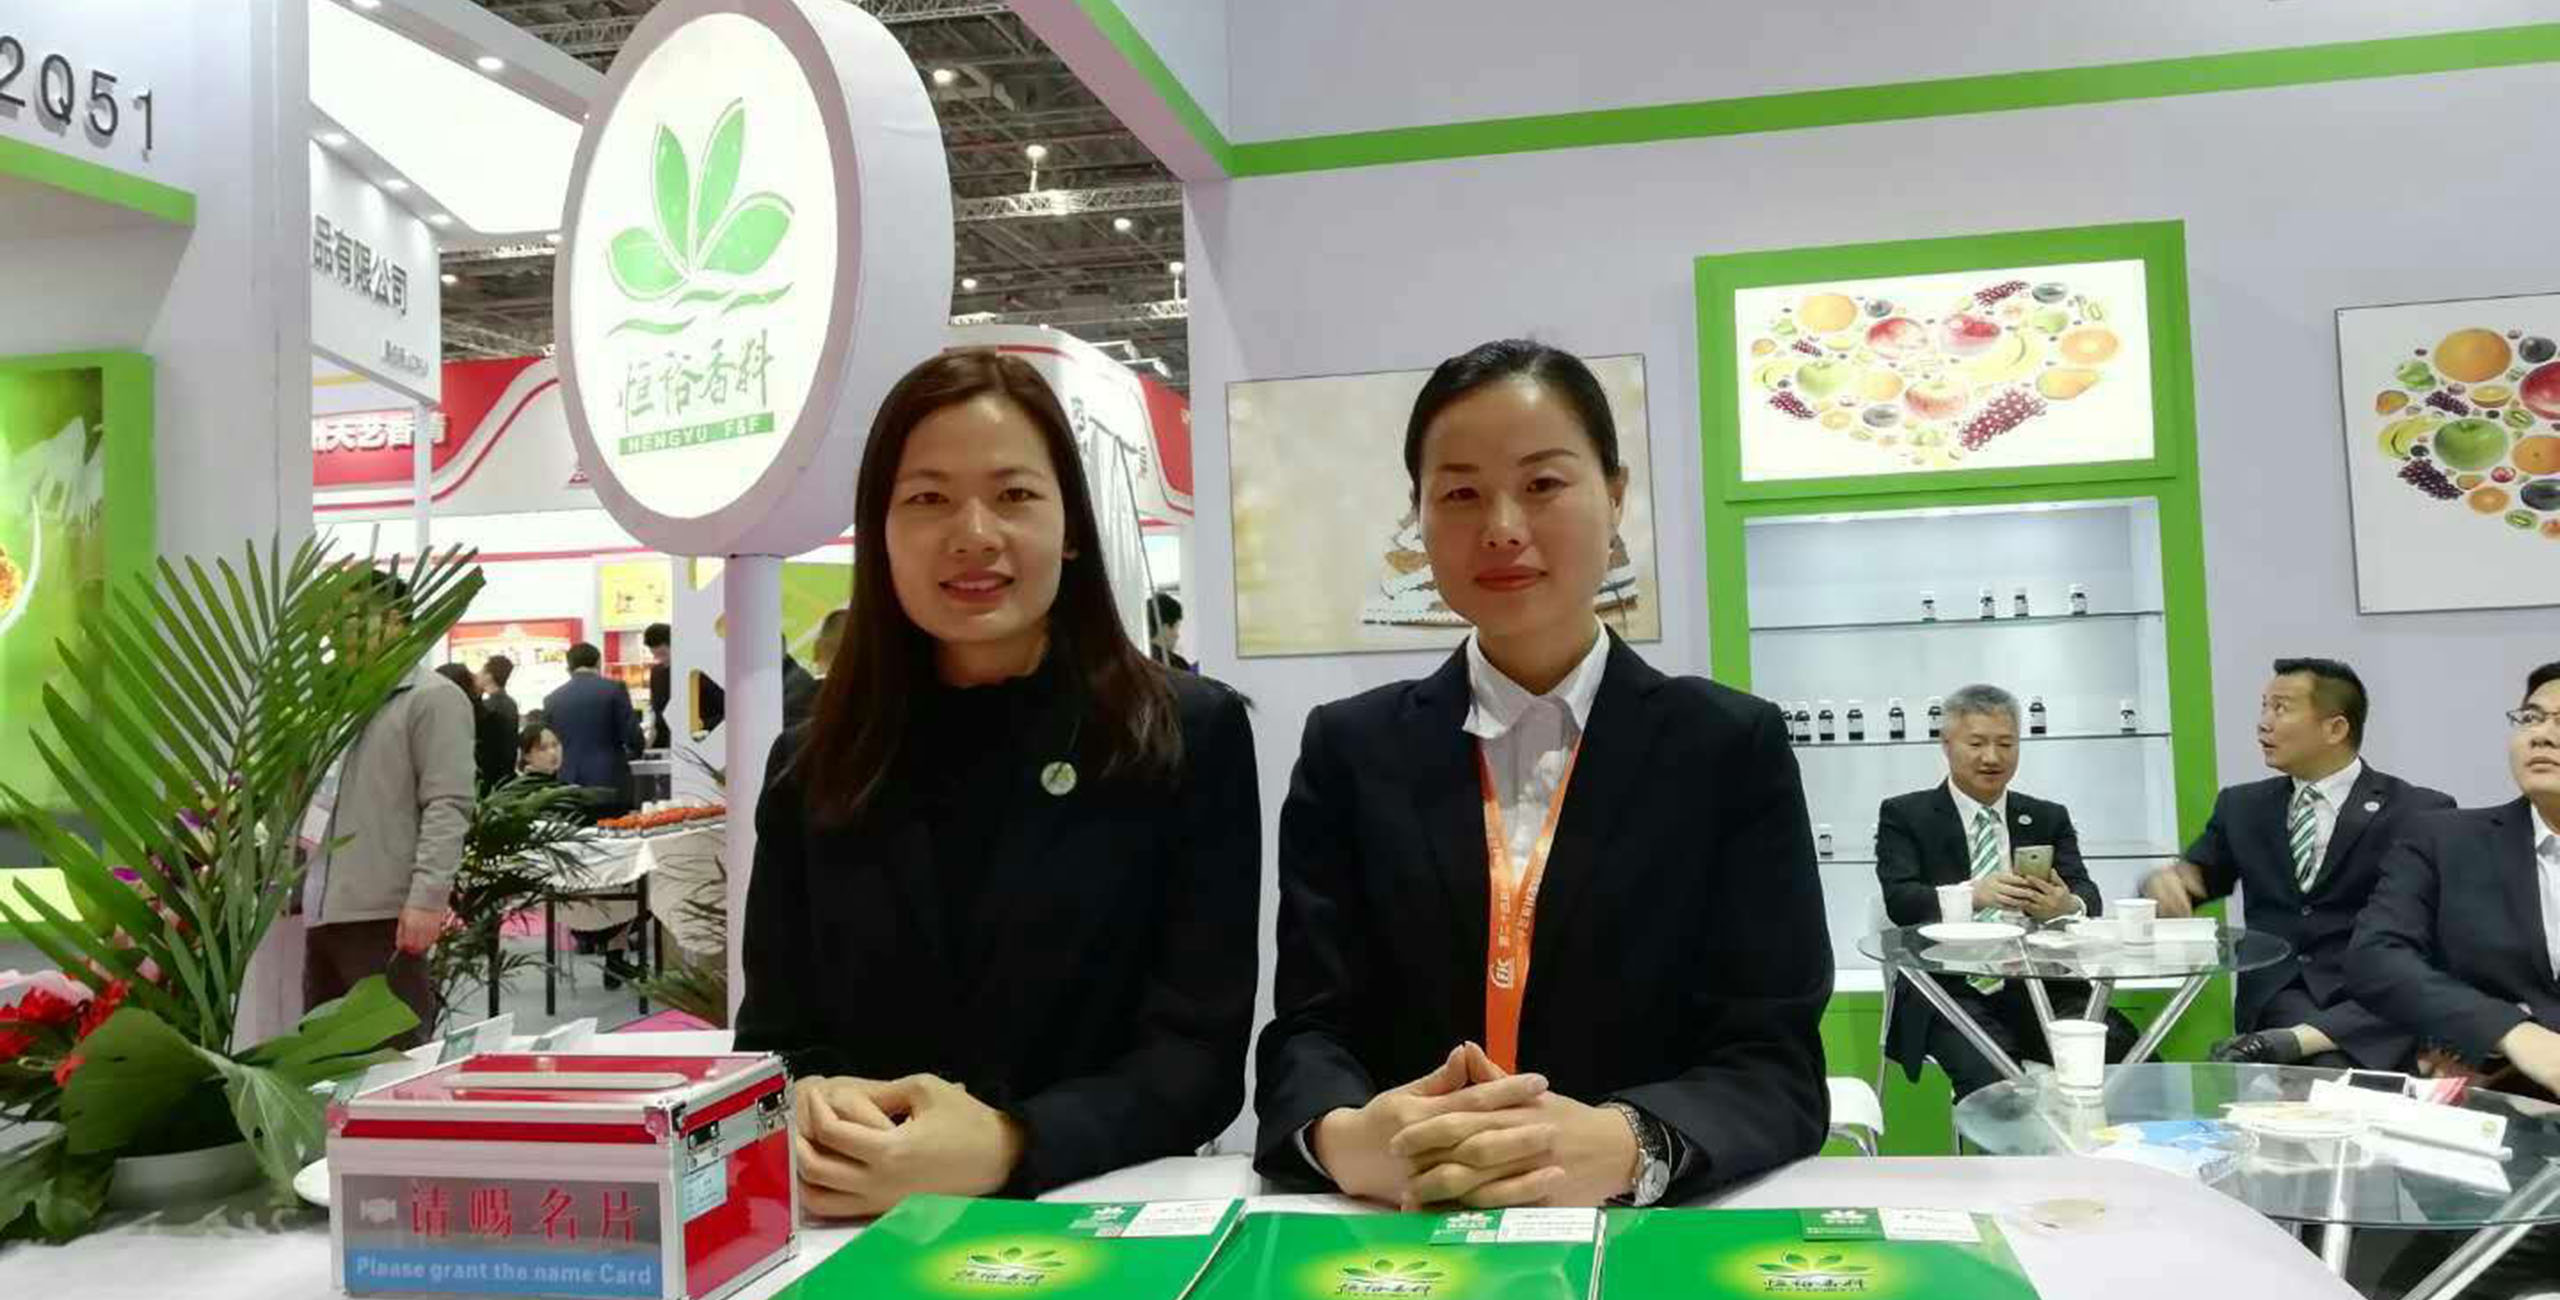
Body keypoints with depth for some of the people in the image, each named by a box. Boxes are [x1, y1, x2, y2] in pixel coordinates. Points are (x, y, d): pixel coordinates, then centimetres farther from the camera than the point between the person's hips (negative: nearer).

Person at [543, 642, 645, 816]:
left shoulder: (552, 699, 6)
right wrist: (634, 751, 17)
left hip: (568, 787, 3)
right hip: (609, 788, -3)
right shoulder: (614, 689, -3)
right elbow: (632, 737, -5)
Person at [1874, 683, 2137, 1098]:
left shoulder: (2048, 818, 19)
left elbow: (2087, 896, 5)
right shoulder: (1904, 815, 9)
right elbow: (1900, 899, -7)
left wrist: (2068, 906, -21)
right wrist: (1972, 895, -27)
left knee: (2129, 1058, -23)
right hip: (1952, 992, -3)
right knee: (1992, 1081, -31)